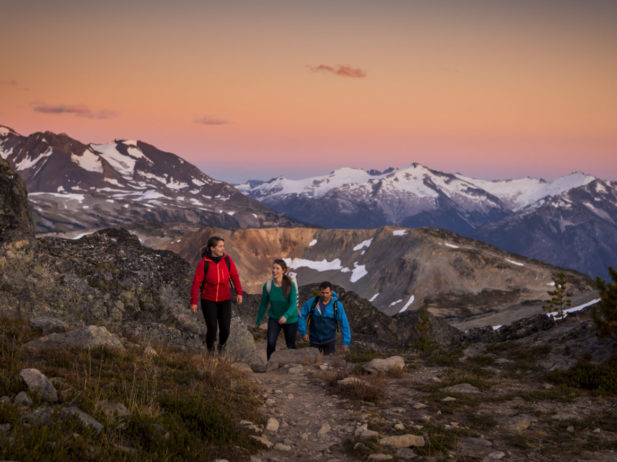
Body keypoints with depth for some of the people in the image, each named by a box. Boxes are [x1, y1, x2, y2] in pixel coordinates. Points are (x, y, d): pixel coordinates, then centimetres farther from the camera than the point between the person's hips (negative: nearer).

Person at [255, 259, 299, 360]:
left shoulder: (291, 285, -21)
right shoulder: (268, 286, -14)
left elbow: (293, 305, -28)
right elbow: (263, 305, -2)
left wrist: (286, 316, -47)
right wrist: (258, 321, 5)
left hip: (290, 320, -1)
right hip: (274, 319, 1)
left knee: (291, 345, 12)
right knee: (271, 343, -19)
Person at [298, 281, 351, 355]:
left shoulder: (337, 305, -19)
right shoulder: (312, 302, -17)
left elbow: (344, 324, -16)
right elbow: (301, 316, -5)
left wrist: (346, 343, -19)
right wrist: (304, 333, -10)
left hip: (329, 340, -1)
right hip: (314, 340, 1)